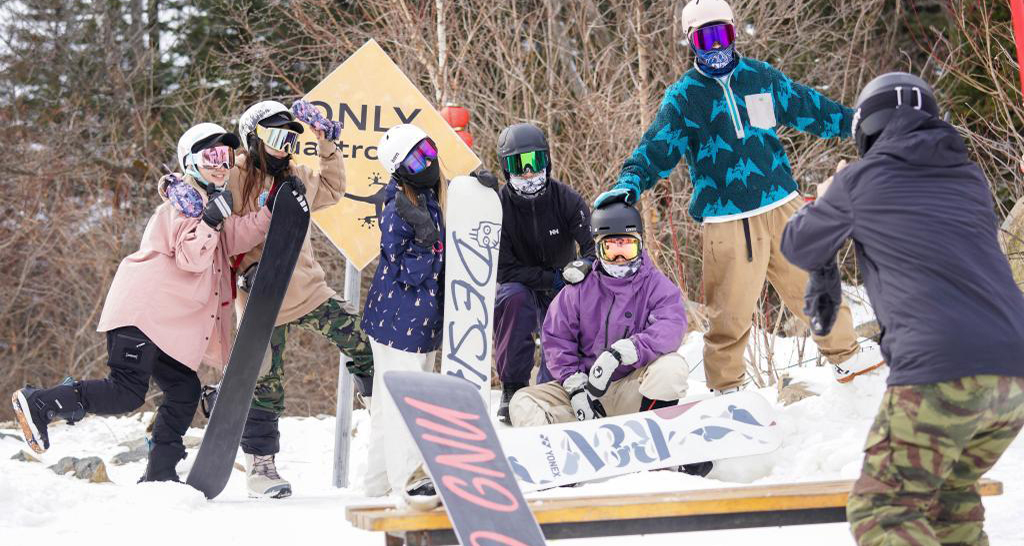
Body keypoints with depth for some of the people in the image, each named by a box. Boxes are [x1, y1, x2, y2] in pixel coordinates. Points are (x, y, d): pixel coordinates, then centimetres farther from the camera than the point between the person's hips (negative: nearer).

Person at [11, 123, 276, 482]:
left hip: (169, 323, 10)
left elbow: (239, 236, 10)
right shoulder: (185, 201, -6)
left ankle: (159, 474, 11)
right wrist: (211, 219, -27)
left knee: (184, 392, 6)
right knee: (128, 391, -17)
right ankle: (40, 403, -8)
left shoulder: (209, 205, 23)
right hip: (142, 313, -10)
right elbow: (191, 258, -17)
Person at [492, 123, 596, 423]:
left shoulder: (567, 200, -15)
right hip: (521, 285, -1)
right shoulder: (498, 206, -17)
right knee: (513, 297, -34)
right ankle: (513, 388, -23)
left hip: (562, 288, 1)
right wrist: (552, 279, -27)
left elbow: (595, 249, -21)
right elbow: (503, 269, -19)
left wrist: (583, 266, -45)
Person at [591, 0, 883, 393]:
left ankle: (846, 355, 31)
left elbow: (809, 107, 20)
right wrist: (629, 183, -24)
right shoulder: (683, 98, 0)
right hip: (727, 221, -3)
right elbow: (657, 148, -7)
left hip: (783, 205, 4)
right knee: (731, 312, -2)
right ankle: (726, 388, 14)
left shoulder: (762, 77, 10)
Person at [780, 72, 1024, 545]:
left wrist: (822, 202, 41)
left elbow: (798, 249, 19)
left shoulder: (862, 179, 5)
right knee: (950, 496, 23)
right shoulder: (970, 178, 19)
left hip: (939, 374, -6)